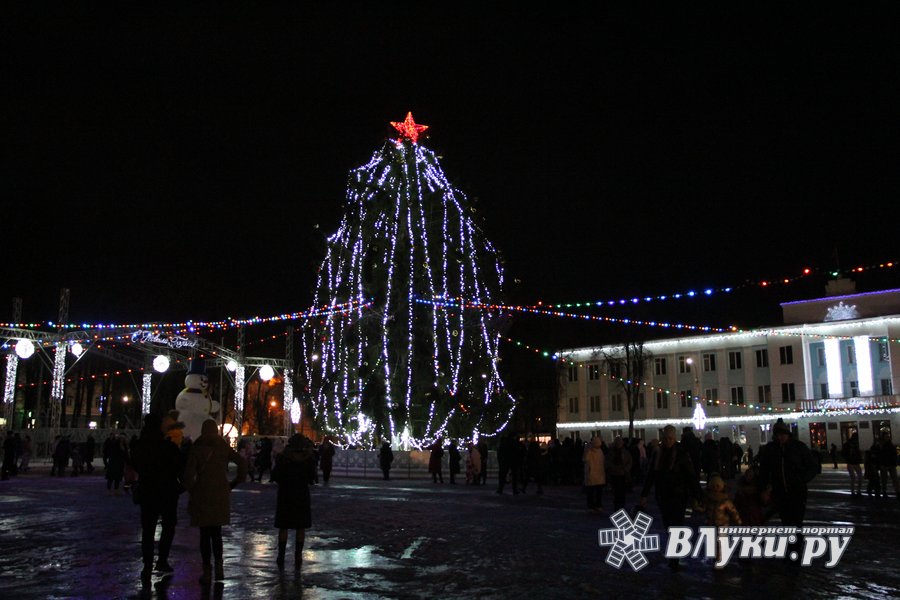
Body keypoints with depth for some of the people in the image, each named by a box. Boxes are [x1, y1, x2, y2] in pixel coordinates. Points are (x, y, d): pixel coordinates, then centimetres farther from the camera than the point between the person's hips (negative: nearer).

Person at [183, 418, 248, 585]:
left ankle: (207, 571, 6)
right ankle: (219, 565, 8)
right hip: (221, 494, 3)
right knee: (216, 533, 16)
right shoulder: (224, 448, 3)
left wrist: (191, 489, 2)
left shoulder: (196, 449, -5)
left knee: (205, 534, 5)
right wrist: (234, 483, 5)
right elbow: (242, 462, -3)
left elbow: (189, 472, -13)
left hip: (202, 494, -3)